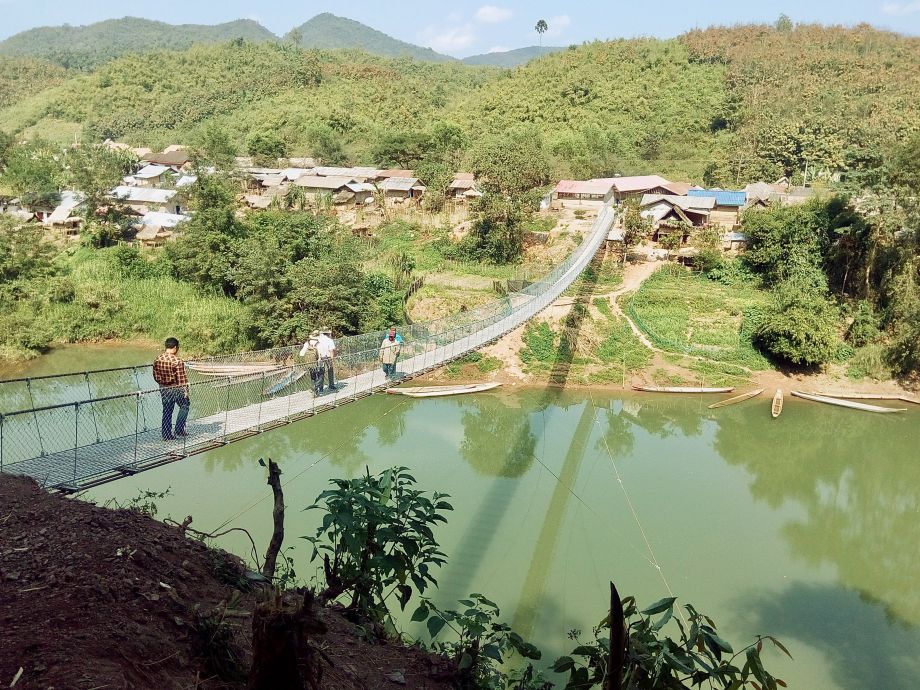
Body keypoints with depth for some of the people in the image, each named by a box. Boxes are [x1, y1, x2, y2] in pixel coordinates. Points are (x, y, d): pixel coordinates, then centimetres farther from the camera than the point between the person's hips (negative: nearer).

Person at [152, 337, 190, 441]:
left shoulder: (157, 360, -3)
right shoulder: (177, 361, -22)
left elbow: (156, 377, 6)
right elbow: (182, 379, -18)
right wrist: (185, 391, -9)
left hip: (164, 389, 5)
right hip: (176, 389, -5)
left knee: (167, 411, 15)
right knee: (184, 406, 19)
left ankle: (166, 435, 19)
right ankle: (179, 430, 17)